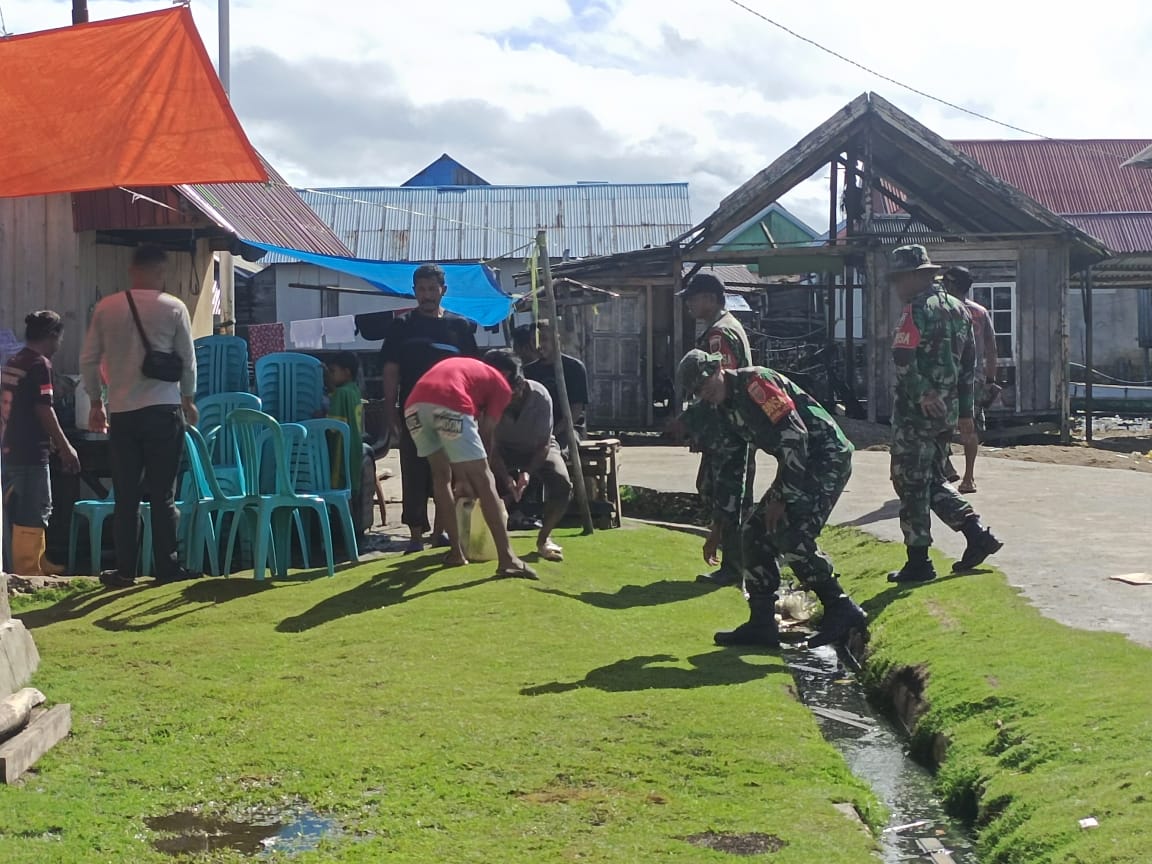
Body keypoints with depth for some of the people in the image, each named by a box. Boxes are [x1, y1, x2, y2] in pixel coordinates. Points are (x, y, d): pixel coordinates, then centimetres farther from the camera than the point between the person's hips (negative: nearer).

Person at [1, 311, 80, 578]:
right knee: (34, 512, -5)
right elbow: (44, 410, -17)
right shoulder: (40, 364, -13)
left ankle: (38, 563, 26)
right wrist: (65, 447, -11)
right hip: (31, 451, -10)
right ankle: (28, 570, -3)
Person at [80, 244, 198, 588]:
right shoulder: (173, 308, -3)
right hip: (163, 410, -2)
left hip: (121, 412, 2)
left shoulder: (106, 308, 3)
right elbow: (188, 360, 3)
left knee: (126, 496, 7)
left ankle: (125, 570, 9)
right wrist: (188, 399, 19)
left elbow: (88, 360, 6)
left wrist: (96, 402, 18)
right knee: (163, 494, 4)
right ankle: (166, 567, 7)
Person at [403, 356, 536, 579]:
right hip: (448, 405, -5)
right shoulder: (502, 385, 25)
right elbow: (485, 433, 18)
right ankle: (507, 558, -4)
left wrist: (464, 477, 43)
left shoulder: (460, 366, 41)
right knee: (483, 480, 1)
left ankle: (456, 551, 23)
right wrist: (480, 467, 33)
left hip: (414, 404, 6)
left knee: (441, 474, 22)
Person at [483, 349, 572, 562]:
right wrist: (505, 476, -38)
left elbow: (544, 443, -22)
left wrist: (528, 472, -38)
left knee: (562, 484, -28)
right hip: (505, 450, 0)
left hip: (539, 448, 0)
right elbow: (492, 446, -23)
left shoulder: (540, 396, -29)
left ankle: (543, 538, -7)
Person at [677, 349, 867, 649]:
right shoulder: (726, 408, 13)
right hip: (801, 464, 10)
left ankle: (842, 611, -10)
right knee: (756, 531, 5)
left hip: (827, 454, -10)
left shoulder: (754, 382, -16)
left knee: (791, 534, -22)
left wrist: (781, 498, -19)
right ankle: (761, 624, 8)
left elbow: (794, 435, -22)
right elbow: (729, 471, 19)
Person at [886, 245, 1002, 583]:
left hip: (915, 412, -8)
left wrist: (921, 394, -23)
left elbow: (904, 358, -26)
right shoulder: (958, 309, 15)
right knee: (933, 481, 19)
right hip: (946, 411, 9)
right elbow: (968, 362, 18)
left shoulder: (918, 309, -12)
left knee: (911, 483, 0)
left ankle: (918, 561, 3)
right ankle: (977, 535, 11)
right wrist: (964, 410, 20)